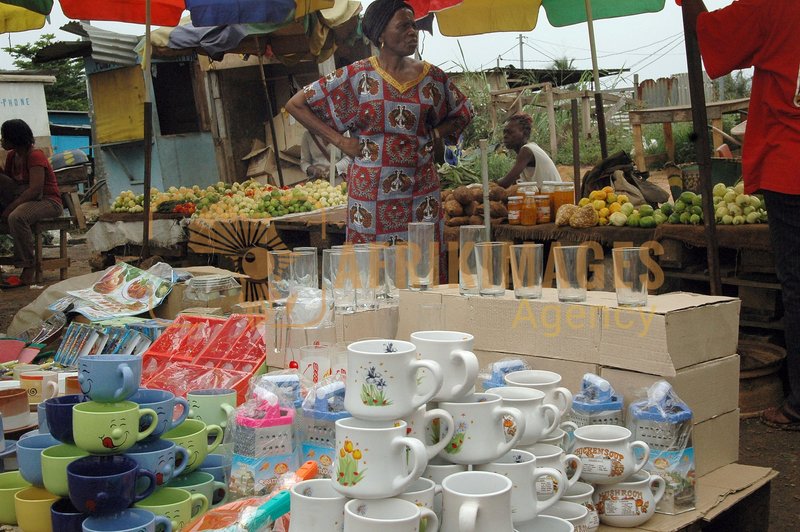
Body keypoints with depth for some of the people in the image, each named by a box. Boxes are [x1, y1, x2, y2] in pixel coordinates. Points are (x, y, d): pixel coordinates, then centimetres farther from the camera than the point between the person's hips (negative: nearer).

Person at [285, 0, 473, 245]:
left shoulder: (432, 77, 5)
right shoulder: (357, 76, -3)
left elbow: (463, 114, 22)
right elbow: (296, 104, -1)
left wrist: (435, 134, 4)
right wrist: (339, 141, -7)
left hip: (421, 189, 2)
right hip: (371, 188, -2)